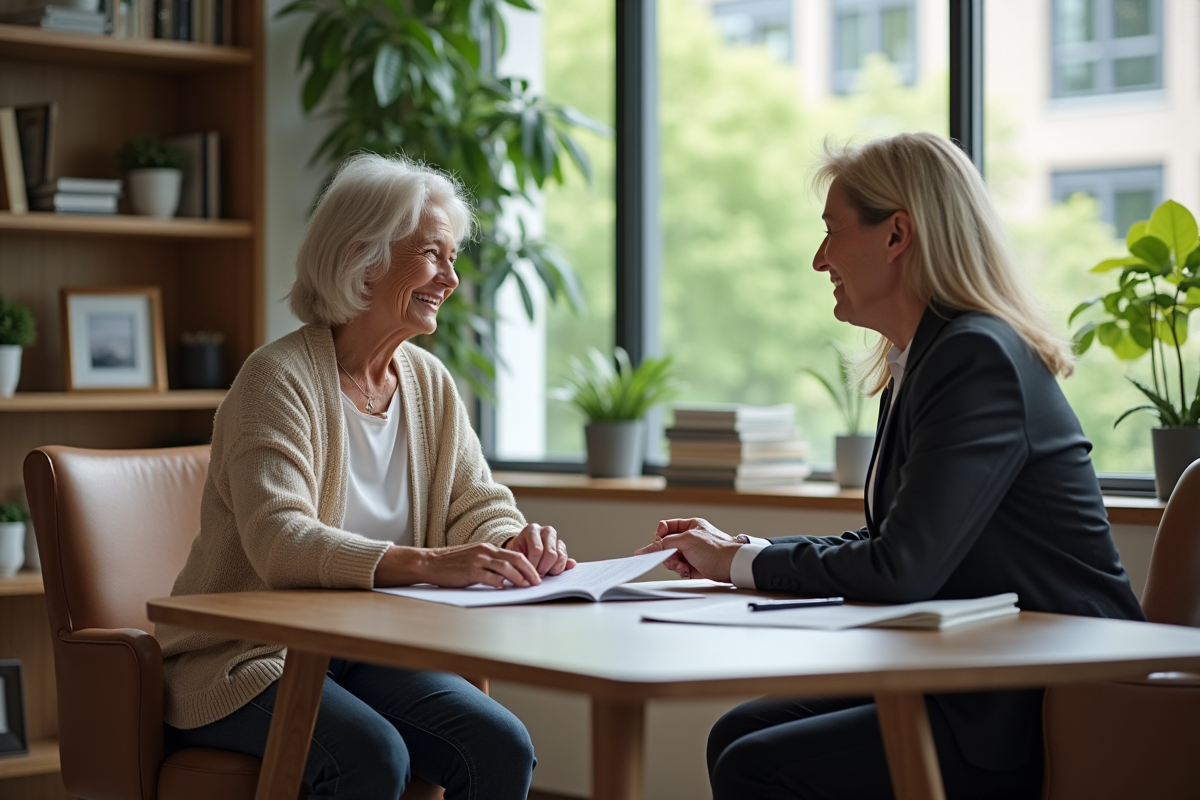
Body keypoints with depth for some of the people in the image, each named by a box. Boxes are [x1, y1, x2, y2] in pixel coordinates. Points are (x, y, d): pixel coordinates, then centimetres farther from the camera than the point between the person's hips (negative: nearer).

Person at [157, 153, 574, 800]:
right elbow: (278, 540, -27)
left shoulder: (429, 382, 8)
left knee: (502, 747, -18)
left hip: (367, 655, 6)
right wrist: (429, 564, -39)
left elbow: (479, 507, 8)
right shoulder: (279, 377, -13)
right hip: (244, 661, -6)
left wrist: (518, 542, -18)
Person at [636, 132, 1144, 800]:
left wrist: (741, 562, -10)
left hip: (1046, 713, -9)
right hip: (981, 685, 9)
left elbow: (899, 571, -24)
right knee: (739, 734, 3)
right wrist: (739, 551, 5)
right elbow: (887, 545, 16)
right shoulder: (924, 360, 12)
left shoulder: (977, 360, -19)